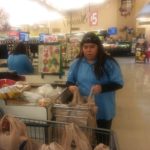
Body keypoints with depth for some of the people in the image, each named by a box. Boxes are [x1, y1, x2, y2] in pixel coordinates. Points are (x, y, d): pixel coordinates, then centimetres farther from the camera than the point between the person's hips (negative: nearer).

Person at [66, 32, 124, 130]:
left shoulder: (109, 62, -11)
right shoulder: (77, 63, 0)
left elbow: (118, 83, -10)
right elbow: (70, 80, 10)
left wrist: (102, 88, -26)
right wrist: (71, 86, -14)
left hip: (104, 110, -2)